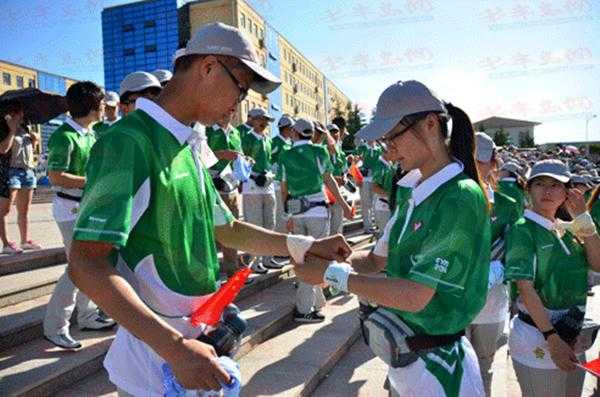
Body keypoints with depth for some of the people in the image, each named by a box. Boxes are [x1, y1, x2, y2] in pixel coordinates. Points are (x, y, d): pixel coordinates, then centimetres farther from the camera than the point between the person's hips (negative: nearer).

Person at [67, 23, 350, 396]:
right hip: (158, 357, -8)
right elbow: (87, 265, -25)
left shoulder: (190, 148, 8)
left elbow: (226, 229, 13)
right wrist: (176, 347, -31)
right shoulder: (130, 142, -20)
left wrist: (306, 245, 5)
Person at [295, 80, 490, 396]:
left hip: (436, 366, -6)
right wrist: (331, 260, -9)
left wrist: (333, 274, -21)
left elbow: (414, 296, -25)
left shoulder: (461, 198, -22)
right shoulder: (412, 191, 2)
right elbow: (377, 260, 7)